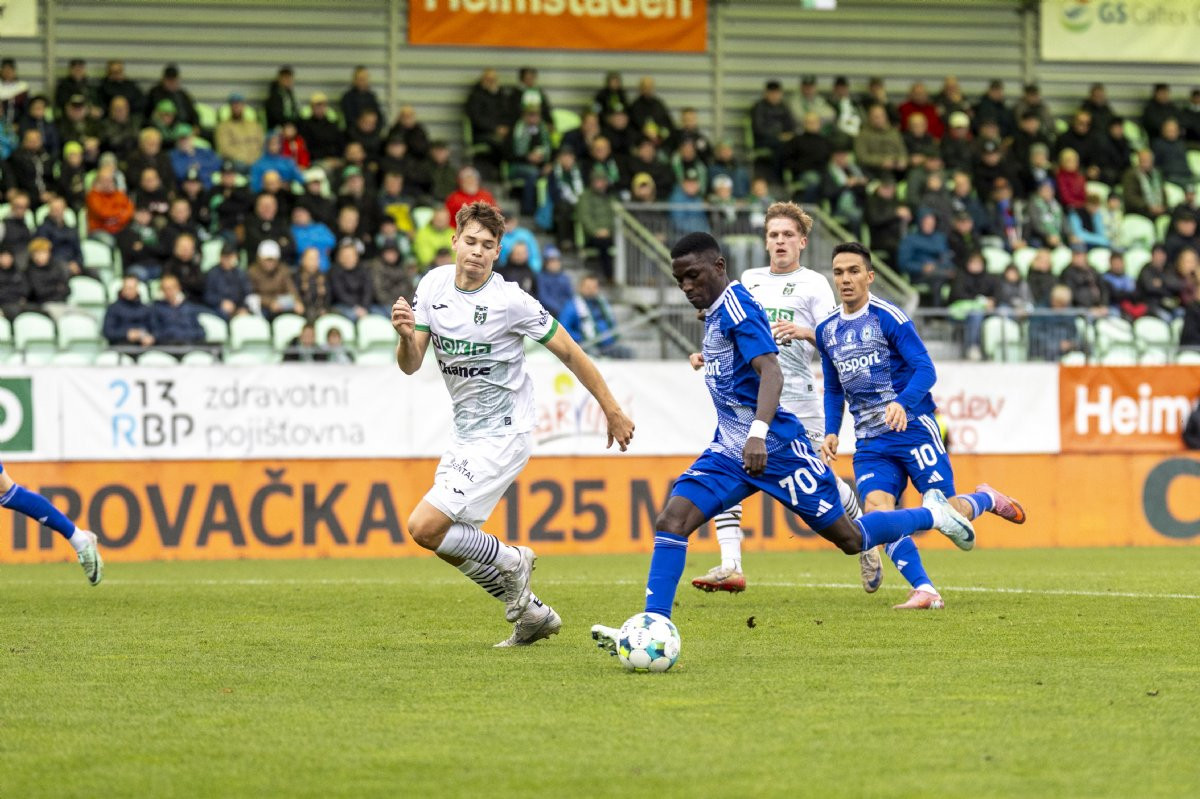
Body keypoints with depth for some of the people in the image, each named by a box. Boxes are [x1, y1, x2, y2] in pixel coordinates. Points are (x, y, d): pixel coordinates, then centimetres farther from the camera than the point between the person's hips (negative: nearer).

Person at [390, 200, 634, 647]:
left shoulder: (510, 302, -17)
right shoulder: (434, 284, 0)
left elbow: (569, 353, -8)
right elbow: (410, 365, -1)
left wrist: (612, 411, -2)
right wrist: (406, 335, -23)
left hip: (502, 436, -8)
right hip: (466, 435, 8)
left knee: (425, 527, -17)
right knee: (438, 534, 11)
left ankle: (510, 562, 6)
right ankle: (531, 615, 22)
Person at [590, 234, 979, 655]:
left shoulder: (736, 306, -17)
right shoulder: (716, 314, 11)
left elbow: (771, 371, -29)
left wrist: (758, 433, -41)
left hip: (775, 447, -8)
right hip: (729, 449, 8)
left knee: (850, 539, 2)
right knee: (671, 520, -12)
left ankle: (933, 513, 25)